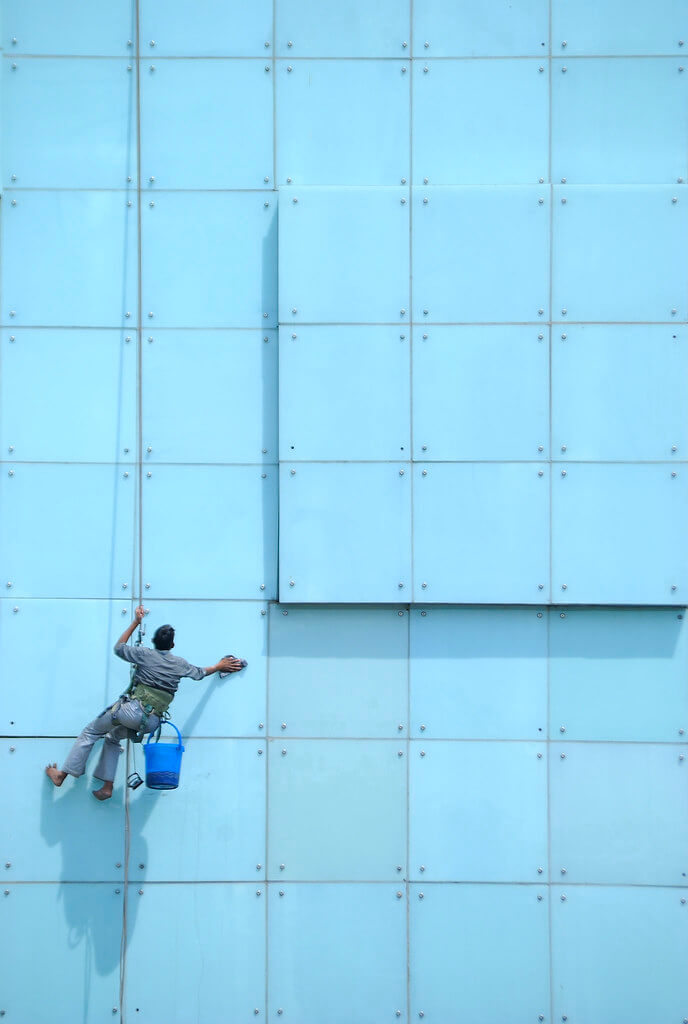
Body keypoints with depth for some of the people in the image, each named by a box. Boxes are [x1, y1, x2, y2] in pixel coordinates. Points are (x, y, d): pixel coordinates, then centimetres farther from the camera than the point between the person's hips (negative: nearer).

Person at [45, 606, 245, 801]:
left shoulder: (146, 654, 0)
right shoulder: (180, 664, 10)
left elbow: (119, 647, 14)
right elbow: (200, 673, 28)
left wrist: (136, 622, 18)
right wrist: (219, 666, 45)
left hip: (133, 709, -5)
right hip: (151, 723, 5)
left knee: (90, 732, 9)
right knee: (112, 738, 27)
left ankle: (62, 774, 7)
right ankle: (107, 786, 21)